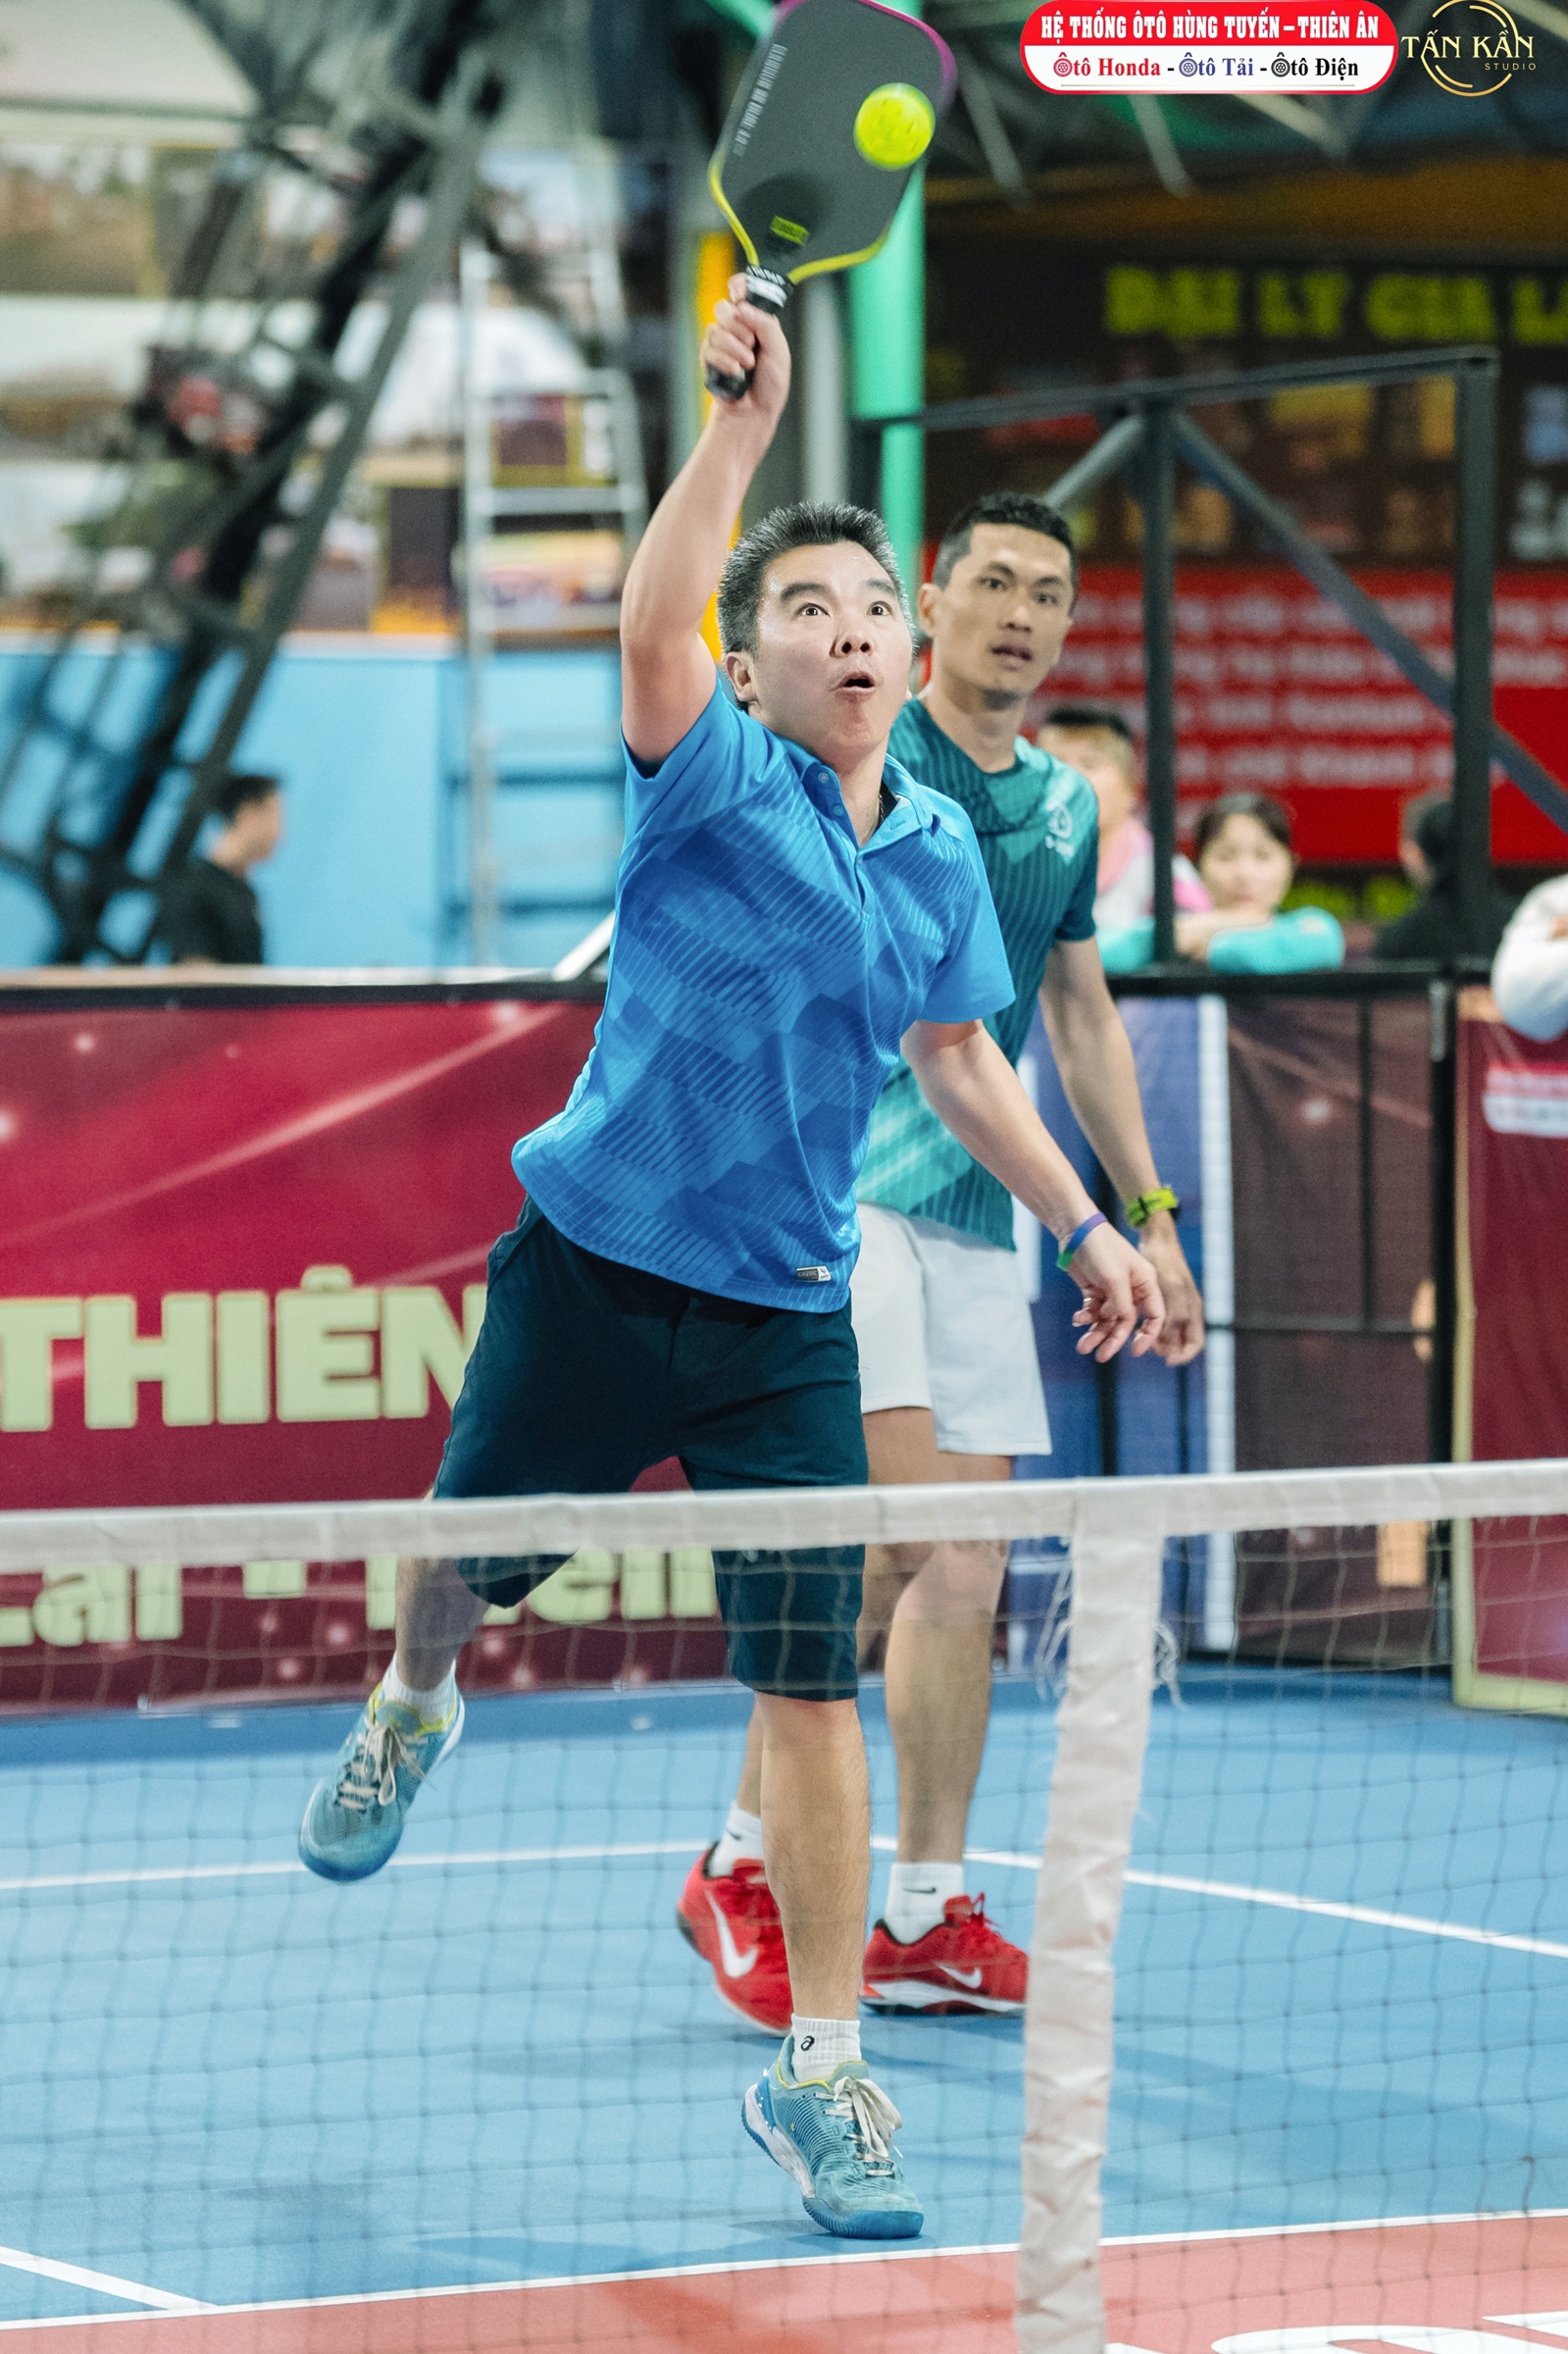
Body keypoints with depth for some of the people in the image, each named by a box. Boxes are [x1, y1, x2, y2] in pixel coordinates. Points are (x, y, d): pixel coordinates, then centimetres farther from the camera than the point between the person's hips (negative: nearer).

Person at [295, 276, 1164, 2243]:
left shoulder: (939, 853, 5)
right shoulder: (715, 787, -10)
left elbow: (955, 1057, 19)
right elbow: (650, 630, -32)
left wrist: (1082, 1223, 15)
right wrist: (742, 422, -39)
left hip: (788, 1322, 3)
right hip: (595, 1269, -3)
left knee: (810, 1683, -3)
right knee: (470, 1558, 17)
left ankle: (818, 2070, 4)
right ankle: (411, 1712, 55)